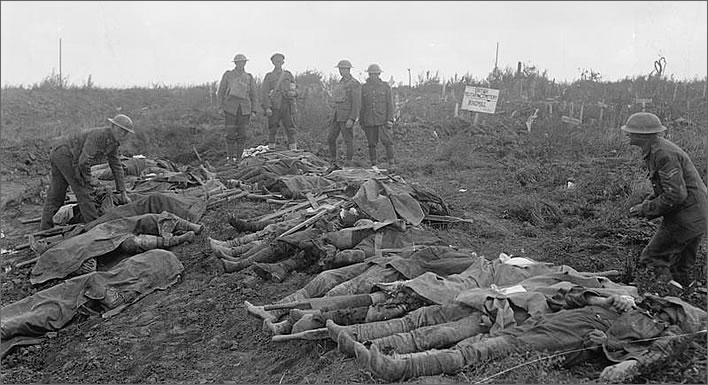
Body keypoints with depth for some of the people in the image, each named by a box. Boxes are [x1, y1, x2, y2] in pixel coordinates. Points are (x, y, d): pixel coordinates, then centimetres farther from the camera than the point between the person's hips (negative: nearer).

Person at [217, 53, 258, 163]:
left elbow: (253, 95, 12)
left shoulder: (249, 77, 10)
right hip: (230, 108, -2)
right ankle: (229, 157, 7)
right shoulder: (228, 75, 6)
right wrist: (220, 107, -2)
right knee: (231, 134, -6)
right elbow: (220, 92, 8)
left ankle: (238, 158, 7)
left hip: (244, 109, 2)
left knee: (243, 134, -2)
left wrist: (253, 111, 4)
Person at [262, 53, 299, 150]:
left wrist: (293, 93, -7)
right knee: (272, 129, 0)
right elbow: (265, 93, 1)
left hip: (286, 106, 1)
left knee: (290, 129, -3)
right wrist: (267, 107, -10)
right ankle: (271, 150, 5)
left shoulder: (288, 75, 15)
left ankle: (294, 150, -2)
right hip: (274, 107, -1)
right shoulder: (269, 76, 8)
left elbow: (295, 89, 18)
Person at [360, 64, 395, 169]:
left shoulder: (386, 86, 1)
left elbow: (390, 104, -1)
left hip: (383, 120, -2)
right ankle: (373, 166, 12)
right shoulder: (364, 87, 7)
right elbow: (362, 106, 9)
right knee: (371, 143, 4)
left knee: (387, 142, -8)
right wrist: (361, 122, 7)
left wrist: (390, 120, -10)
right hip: (369, 121, 2)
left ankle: (391, 164, 0)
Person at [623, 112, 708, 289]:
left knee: (651, 257, -5)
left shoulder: (664, 154, -21)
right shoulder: (656, 150, 11)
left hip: (685, 219, -10)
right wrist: (647, 203, 7)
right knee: (681, 269, 17)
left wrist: (645, 209, -15)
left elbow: (676, 195, -25)